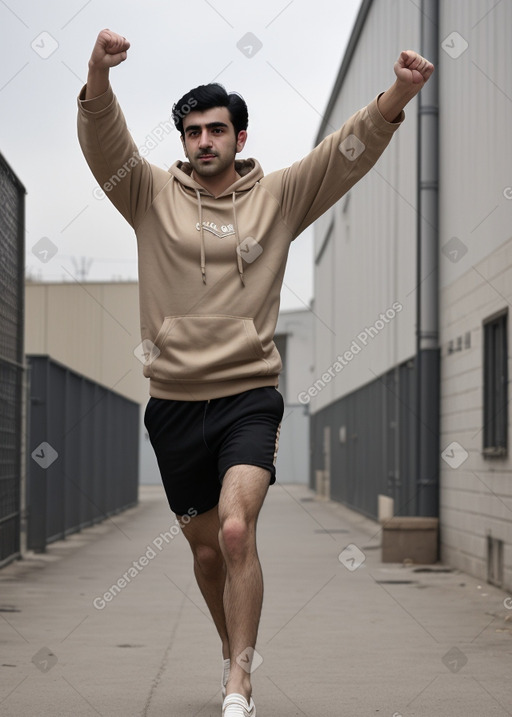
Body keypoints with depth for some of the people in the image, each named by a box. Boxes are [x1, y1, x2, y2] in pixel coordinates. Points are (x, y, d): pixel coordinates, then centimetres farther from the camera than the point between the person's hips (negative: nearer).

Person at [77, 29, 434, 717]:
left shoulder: (279, 197, 5)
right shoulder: (153, 195, 4)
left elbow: (350, 150, -4)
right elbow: (103, 141, -12)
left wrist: (398, 95, -22)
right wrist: (99, 73, -32)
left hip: (249, 396, -2)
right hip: (173, 401, 2)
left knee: (236, 531, -22)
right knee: (206, 549, 12)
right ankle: (233, 649, 37)